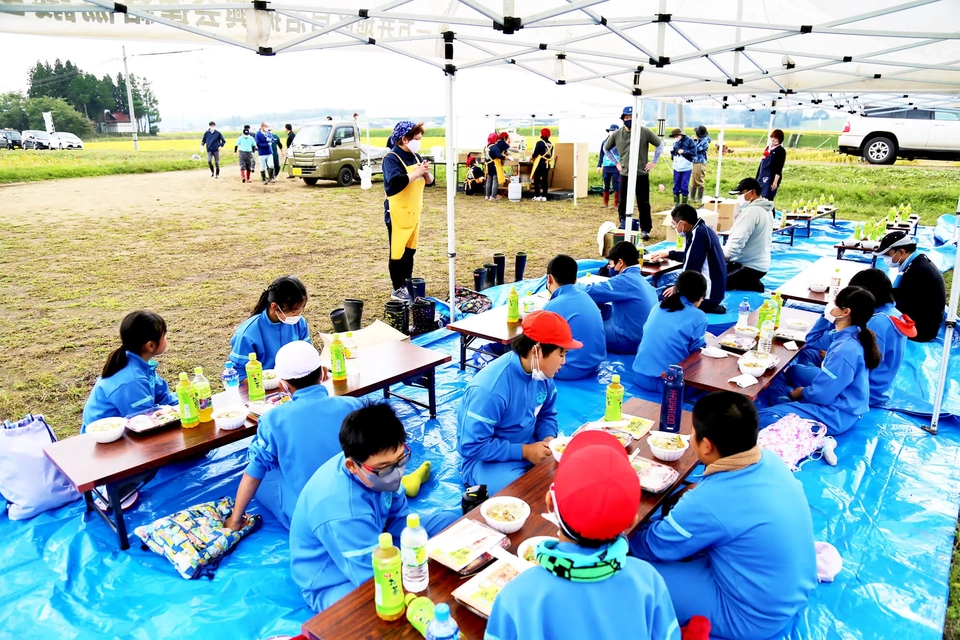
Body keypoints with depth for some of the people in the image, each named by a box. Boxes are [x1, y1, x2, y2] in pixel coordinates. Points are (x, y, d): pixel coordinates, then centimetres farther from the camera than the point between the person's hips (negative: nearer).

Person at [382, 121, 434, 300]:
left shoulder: (416, 156, 10)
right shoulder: (391, 158, -15)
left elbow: (429, 181, 11)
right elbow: (396, 182, -32)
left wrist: (426, 173, -10)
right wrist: (416, 173, -23)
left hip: (414, 213, 8)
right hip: (398, 214, -8)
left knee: (410, 251, 15)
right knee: (397, 252, 1)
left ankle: (407, 285, 27)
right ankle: (398, 289, 10)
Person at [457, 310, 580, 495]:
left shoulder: (542, 373, -7)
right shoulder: (490, 388, -31)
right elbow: (473, 446, -26)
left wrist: (549, 438, -13)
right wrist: (524, 451, -25)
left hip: (531, 450, 7)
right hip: (485, 460, -6)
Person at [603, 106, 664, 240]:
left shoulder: (645, 132, -4)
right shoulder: (616, 134, 2)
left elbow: (660, 144, 7)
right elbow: (606, 148, 18)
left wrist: (654, 162, 3)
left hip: (642, 174, -2)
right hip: (624, 175, 2)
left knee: (643, 203, 3)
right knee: (623, 203, 5)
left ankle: (645, 229, 12)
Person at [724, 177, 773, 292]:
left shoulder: (751, 211, -19)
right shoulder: (766, 210, 11)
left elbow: (738, 240, -26)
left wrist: (723, 257, -19)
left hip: (750, 266, -10)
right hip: (760, 263, 10)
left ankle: (753, 287, -3)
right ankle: (752, 283, 12)